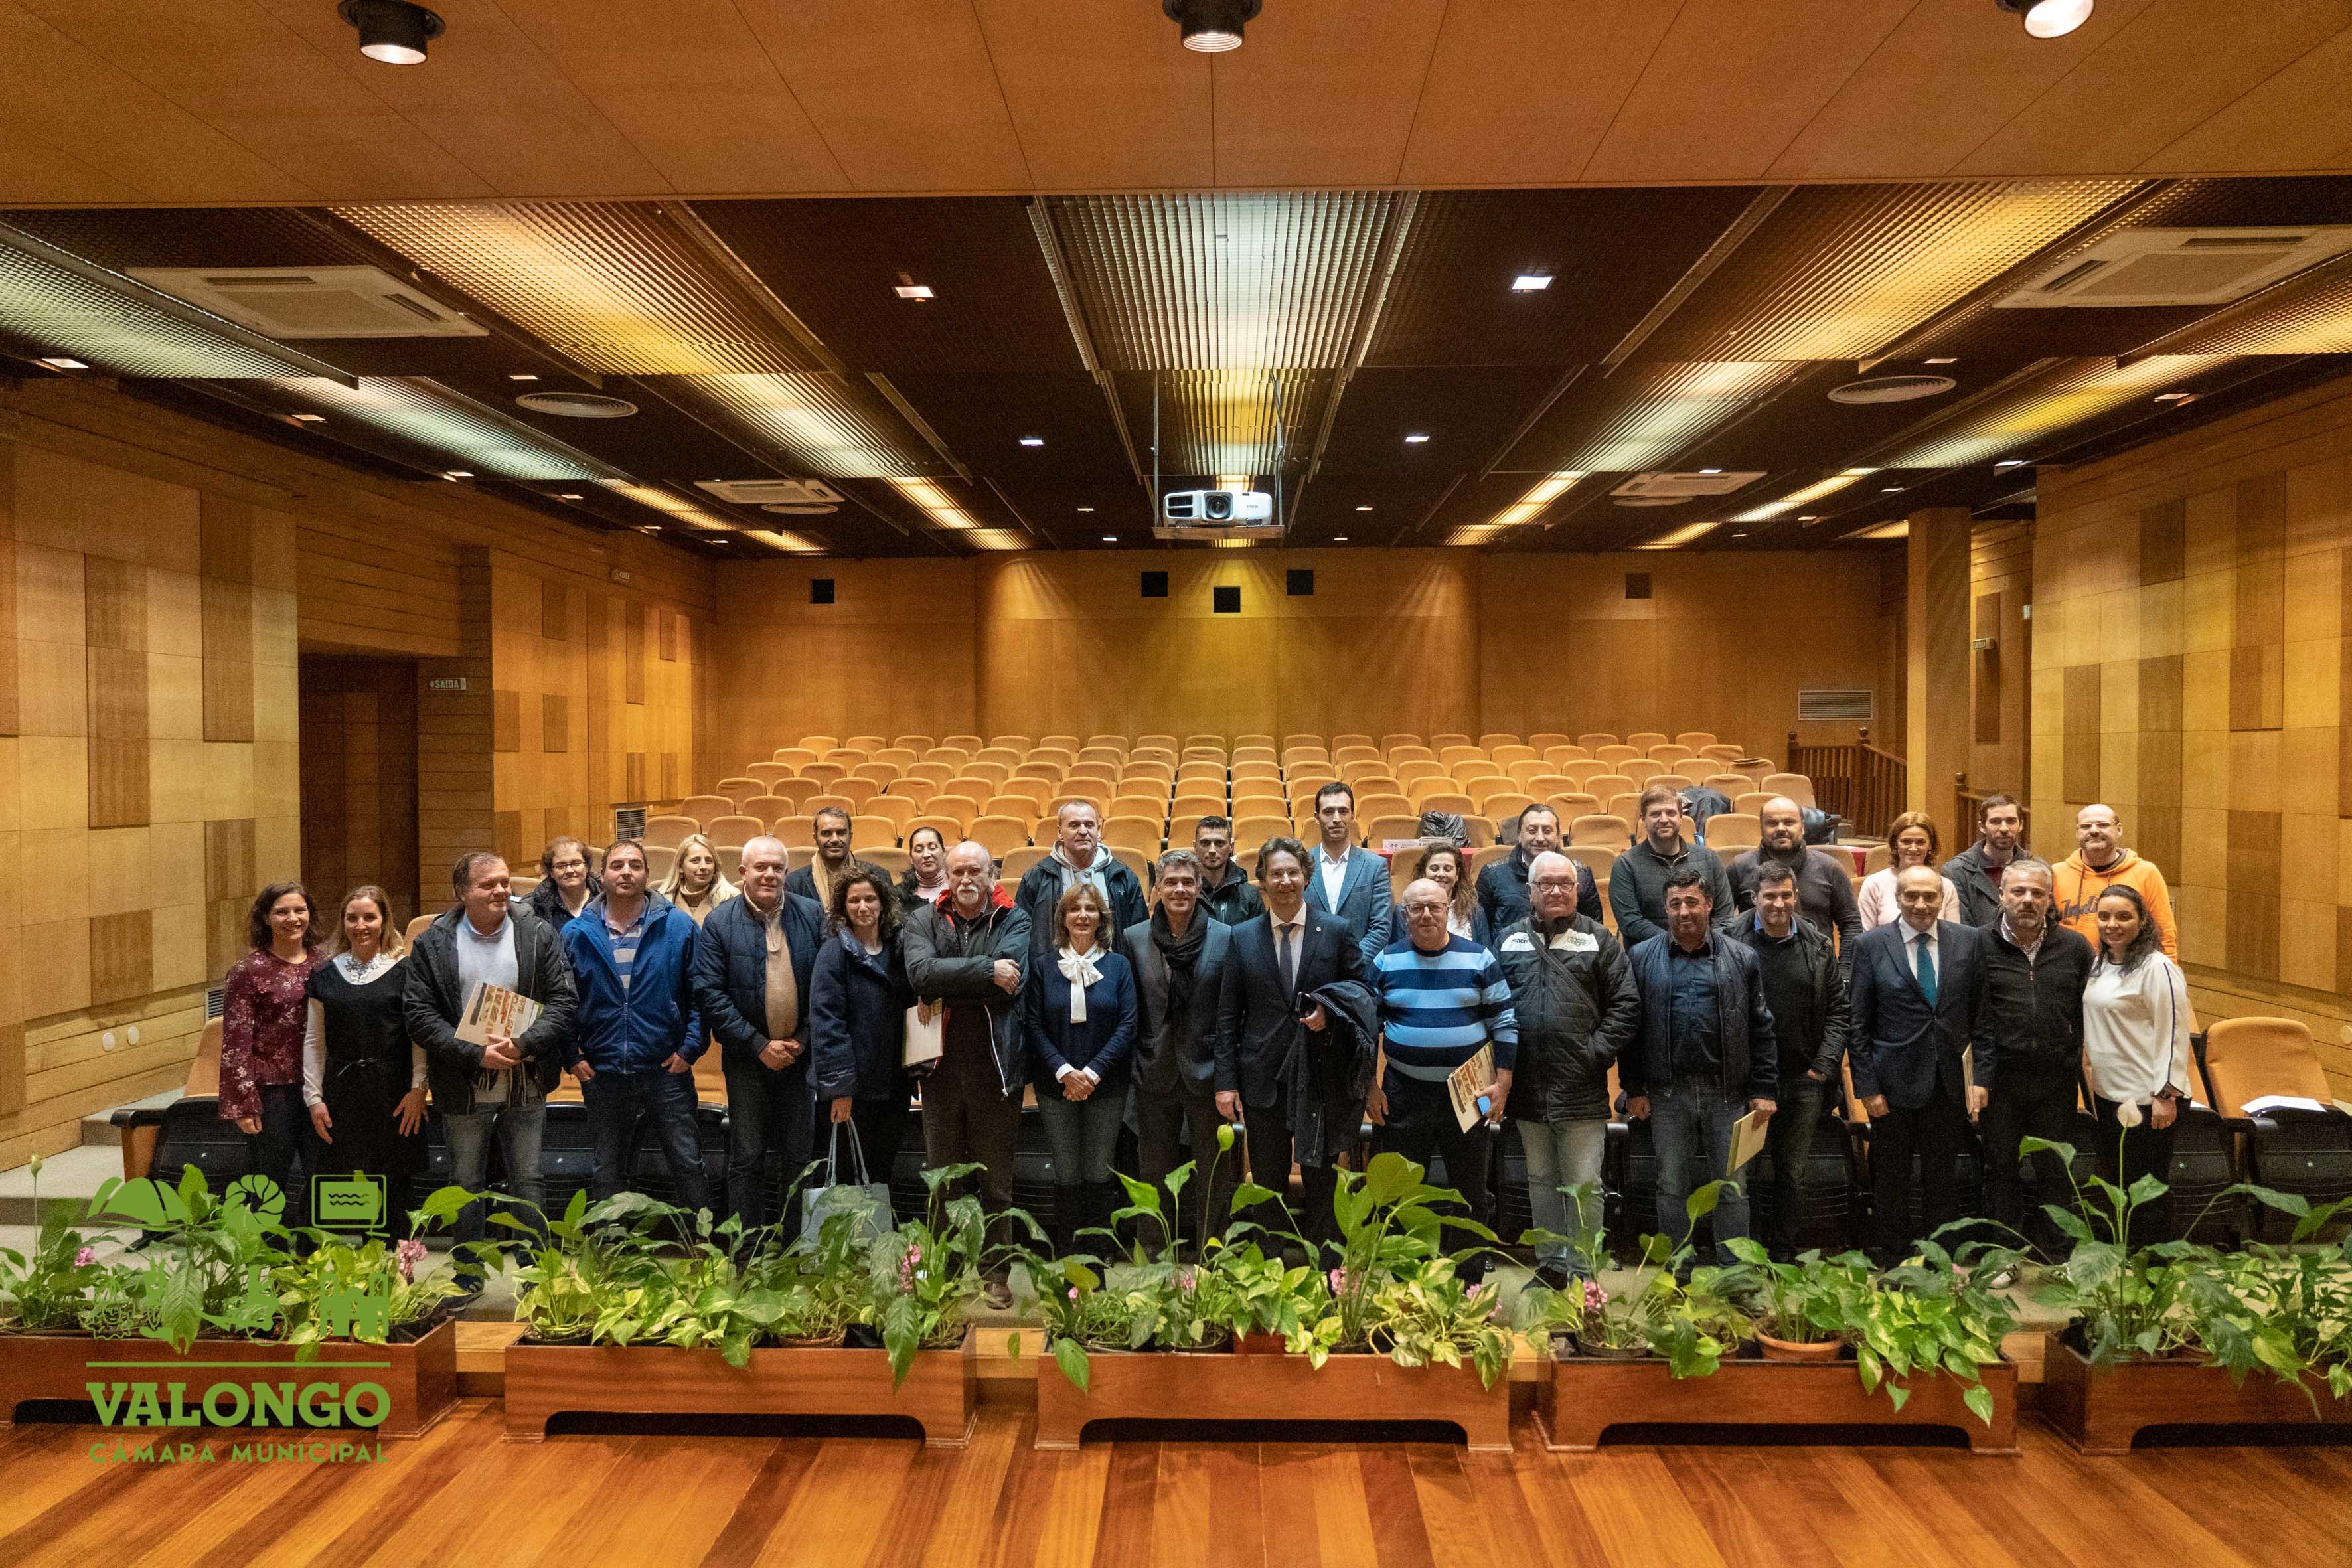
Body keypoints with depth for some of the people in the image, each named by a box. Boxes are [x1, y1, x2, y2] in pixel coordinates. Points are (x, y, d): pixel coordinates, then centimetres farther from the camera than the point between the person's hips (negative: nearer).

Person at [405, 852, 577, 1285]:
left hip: (526, 1084, 0)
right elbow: (419, 1014, -7)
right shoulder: (432, 944, -2)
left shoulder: (540, 935, -2)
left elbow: (564, 1001, -4)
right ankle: (468, 1273, 28)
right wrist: (476, 1054, -17)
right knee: (466, 1183, 14)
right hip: (463, 1087, 0)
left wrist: (524, 1044, -19)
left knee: (529, 1181, 7)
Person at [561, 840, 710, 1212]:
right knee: (607, 1173, 15)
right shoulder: (576, 934, 2)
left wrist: (690, 1048, -7)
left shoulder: (679, 927, -2)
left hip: (667, 1070, -1)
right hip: (602, 1076, 2)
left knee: (688, 1165, 4)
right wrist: (571, 1056, -1)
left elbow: (701, 994, 0)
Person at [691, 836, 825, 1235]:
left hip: (801, 1054, 2)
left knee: (801, 1156, 7)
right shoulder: (719, 923, -4)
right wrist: (759, 1045, -11)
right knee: (747, 1159, 4)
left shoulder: (811, 914, 1)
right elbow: (709, 993, -8)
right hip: (746, 1057, -1)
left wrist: (804, 1040, -6)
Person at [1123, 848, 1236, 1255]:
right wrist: (1131, 1065, 2)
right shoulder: (1133, 938, 2)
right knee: (1156, 1174, 12)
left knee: (1214, 1174, 6)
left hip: (1206, 1069, -1)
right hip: (1155, 1070, 2)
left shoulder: (1224, 937, -2)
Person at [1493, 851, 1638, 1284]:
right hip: (1528, 1086, 3)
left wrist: (1597, 1053, -9)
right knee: (1540, 1180, 15)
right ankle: (1550, 1264, 27)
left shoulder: (1598, 939, 3)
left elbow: (1626, 1005, 0)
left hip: (1581, 1088, -3)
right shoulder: (1510, 939, 9)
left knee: (1583, 1184, 2)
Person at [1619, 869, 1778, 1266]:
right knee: (1672, 1187, 10)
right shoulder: (1641, 958, 3)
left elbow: (1761, 1029, 4)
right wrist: (1634, 1089, 0)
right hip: (1668, 1094, 0)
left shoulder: (1741, 958, 4)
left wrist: (1764, 1090, 0)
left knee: (1732, 1188, 8)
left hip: (1727, 1092, 0)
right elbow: (1630, 1028, 3)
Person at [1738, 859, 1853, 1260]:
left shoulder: (1819, 946, 5)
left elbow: (1838, 1011, 9)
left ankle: (1785, 1252, 22)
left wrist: (1824, 1066, 0)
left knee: (1792, 1174, 10)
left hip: (1804, 1079, 3)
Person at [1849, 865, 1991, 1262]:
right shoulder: (1871, 945, -4)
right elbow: (1859, 1024, -3)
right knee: (1891, 1181, 10)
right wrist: (1866, 1087, -6)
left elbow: (1984, 1014, 4)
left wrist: (1983, 1075, -2)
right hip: (1893, 1083, -1)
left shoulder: (1970, 940, 1)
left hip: (1949, 1082, 2)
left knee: (1943, 1180, 13)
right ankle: (1894, 1262, 25)